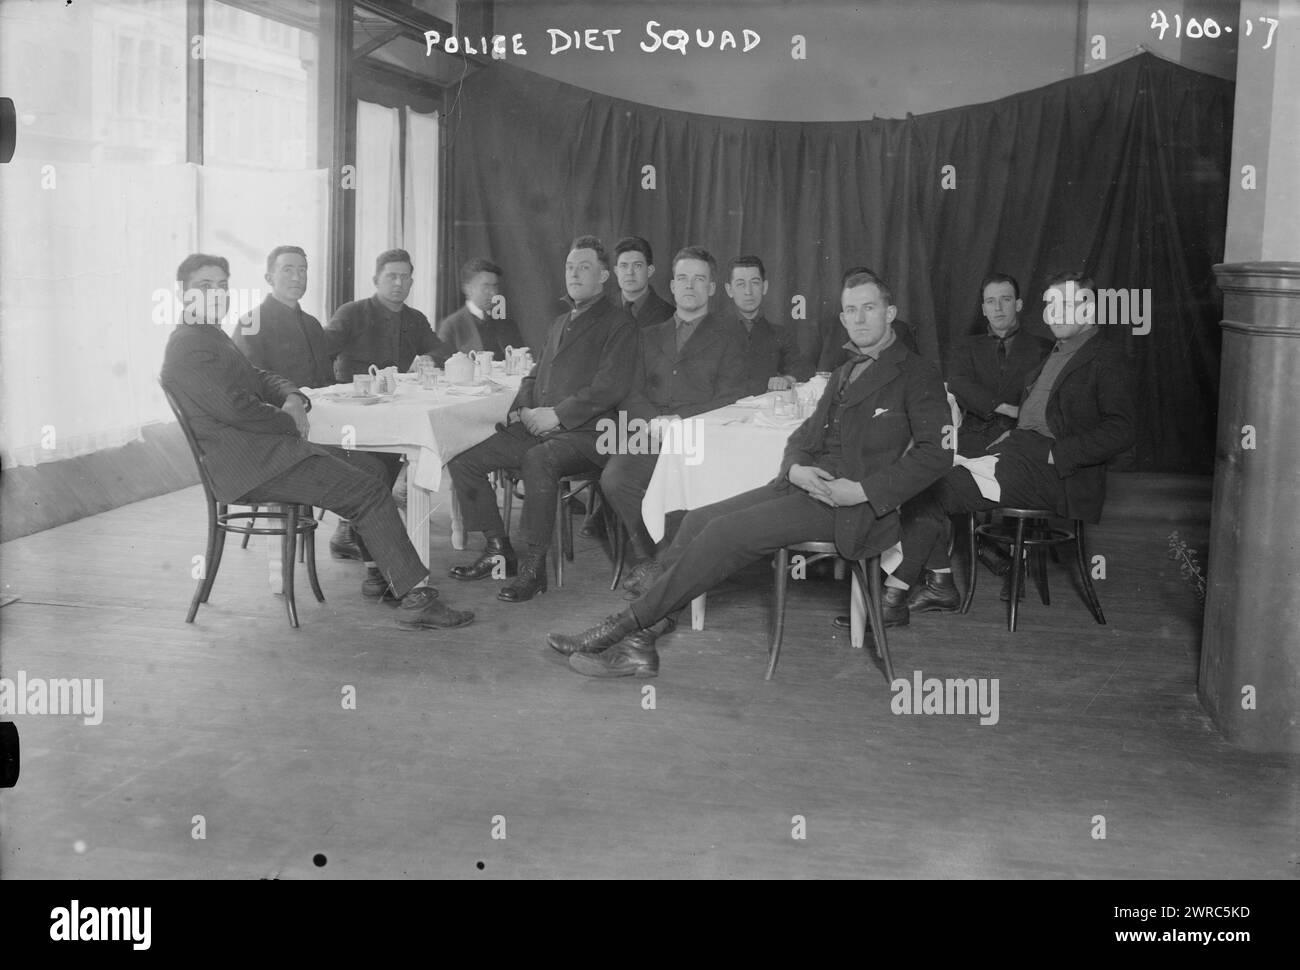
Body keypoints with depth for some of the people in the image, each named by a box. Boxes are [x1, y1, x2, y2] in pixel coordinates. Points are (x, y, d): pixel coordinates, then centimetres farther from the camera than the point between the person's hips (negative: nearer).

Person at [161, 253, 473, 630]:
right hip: (247, 466, -11)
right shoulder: (188, 345, -14)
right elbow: (233, 407, -24)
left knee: (369, 468, 14)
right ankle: (415, 598, -15)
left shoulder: (213, 337, 20)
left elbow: (260, 378, 22)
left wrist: (294, 399, -1)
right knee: (368, 490, -15)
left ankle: (381, 573, 19)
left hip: (260, 450, 11)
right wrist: (290, 423, -9)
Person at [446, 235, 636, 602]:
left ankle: (533, 567, -27)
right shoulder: (559, 323, 25)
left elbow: (609, 387, -12)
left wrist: (557, 414, -16)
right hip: (536, 428, 8)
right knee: (462, 459, -7)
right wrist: (523, 408, 5)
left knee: (537, 460, -38)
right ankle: (498, 550, 3)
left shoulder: (617, 324, 0)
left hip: (584, 434, -8)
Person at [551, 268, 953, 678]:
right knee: (697, 521, -12)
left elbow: (937, 450, -10)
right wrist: (796, 469, -3)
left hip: (846, 505, -8)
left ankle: (625, 625, -19)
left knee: (727, 532, -24)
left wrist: (863, 490, -18)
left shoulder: (916, 375, 0)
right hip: (805, 485, 8)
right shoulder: (843, 374, 24)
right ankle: (638, 643, -17)